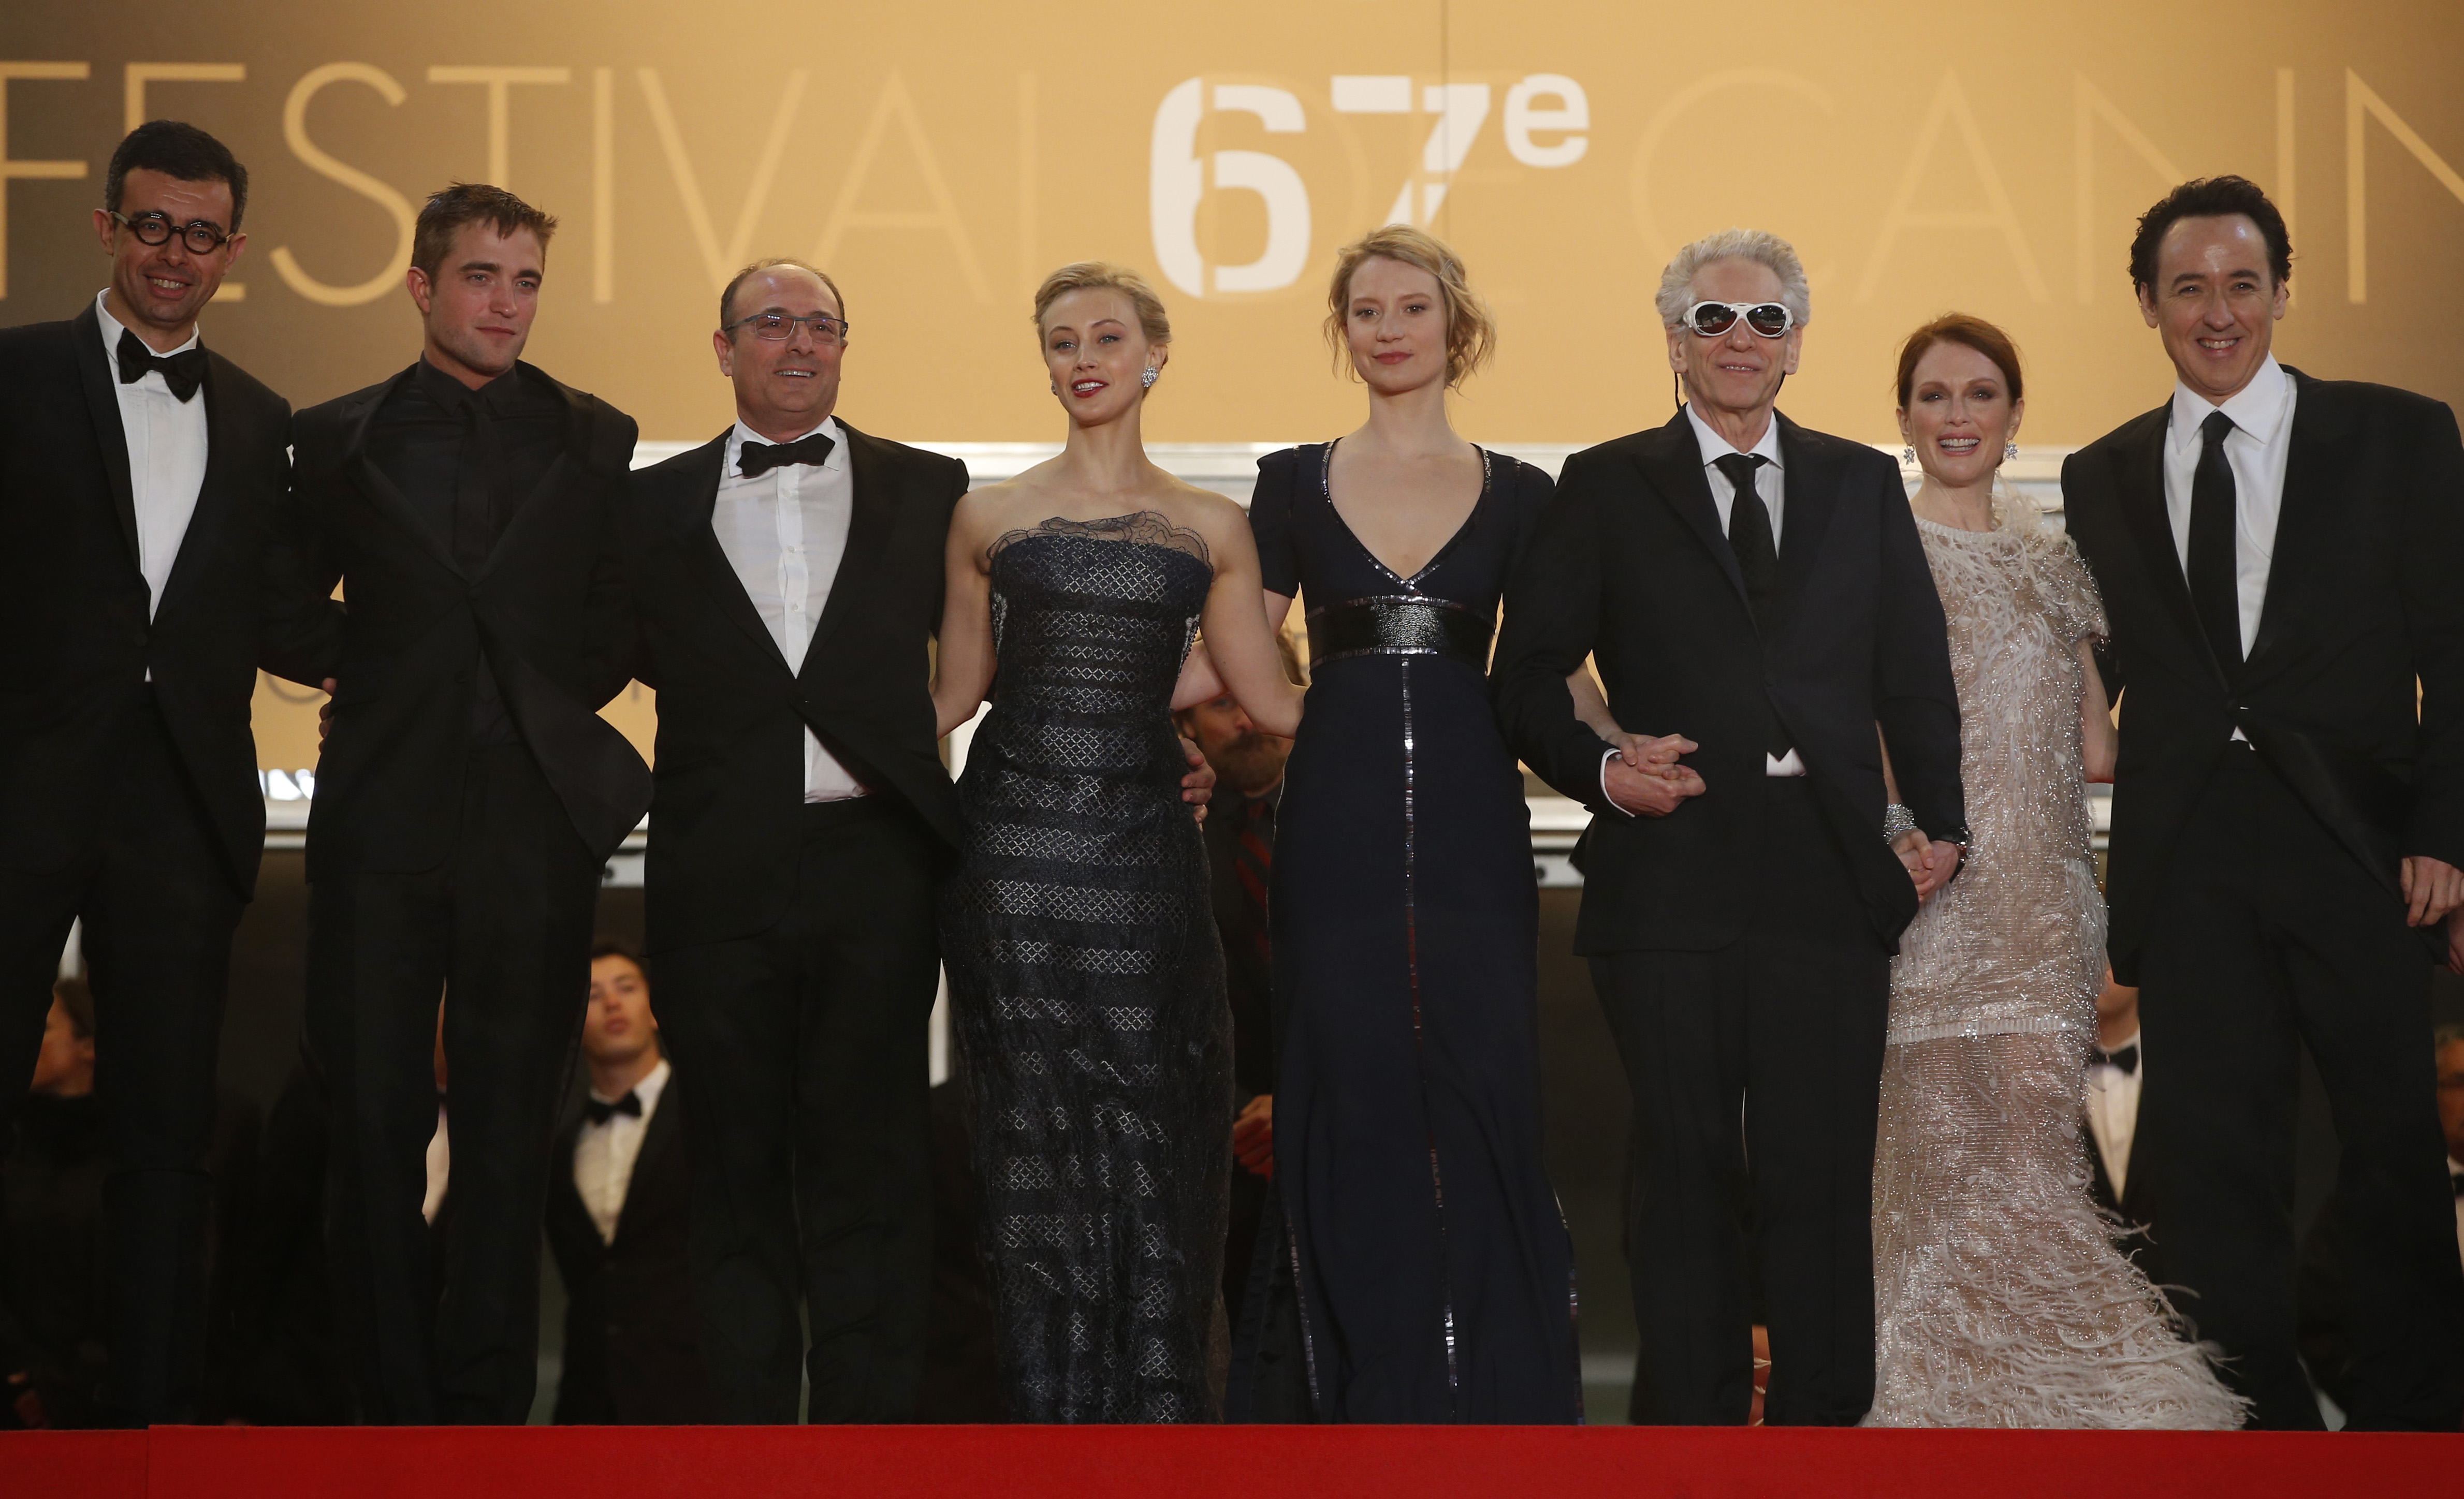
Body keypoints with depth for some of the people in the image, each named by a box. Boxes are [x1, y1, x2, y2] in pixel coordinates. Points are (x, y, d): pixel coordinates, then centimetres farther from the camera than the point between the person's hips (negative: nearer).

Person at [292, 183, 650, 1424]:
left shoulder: (595, 440, 10)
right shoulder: (337, 437, 9)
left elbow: (617, 626, 11)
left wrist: (545, 704, 0)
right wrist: (376, 681, 2)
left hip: (535, 818, 0)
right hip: (381, 818, 0)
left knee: (510, 1127, 3)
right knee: (372, 1122, 1)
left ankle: (485, 1404, 10)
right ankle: (393, 1403, 10)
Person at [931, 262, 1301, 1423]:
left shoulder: (1210, 529, 9)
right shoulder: (989, 517, 8)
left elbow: (1273, 703, 11)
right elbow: (952, 694, 13)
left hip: (1142, 849, 0)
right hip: (1015, 846, 0)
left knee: (1153, 1139, -1)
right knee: (1035, 1134, 2)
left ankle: (1158, 1403, 9)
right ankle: (1050, 1404, 10)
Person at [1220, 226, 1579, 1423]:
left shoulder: (1516, 496, 8)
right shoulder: (1294, 485, 9)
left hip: (1470, 828, 0)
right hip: (1339, 824, 0)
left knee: (1482, 1092, -1)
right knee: (1353, 1103, 2)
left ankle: (1488, 1386, 10)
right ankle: (1371, 1388, 12)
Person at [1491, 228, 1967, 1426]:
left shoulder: (1864, 486, 15)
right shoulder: (1605, 488, 8)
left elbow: (1915, 676, 14)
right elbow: (1525, 679, 6)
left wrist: (1937, 824, 3)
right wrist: (1602, 771, -11)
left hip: (1828, 879, 2)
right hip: (1670, 878, -1)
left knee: (1822, 1178, 1)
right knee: (1685, 1178, 4)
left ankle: (1824, 1423, 11)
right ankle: (1690, 1422, 13)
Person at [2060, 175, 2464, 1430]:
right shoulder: (2102, 478, 12)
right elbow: (2106, 672, 11)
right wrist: (2117, 876, 3)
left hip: (2359, 843, -1)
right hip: (2188, 863, 2)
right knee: (2209, 1161, 3)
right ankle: (2257, 1419, 13)